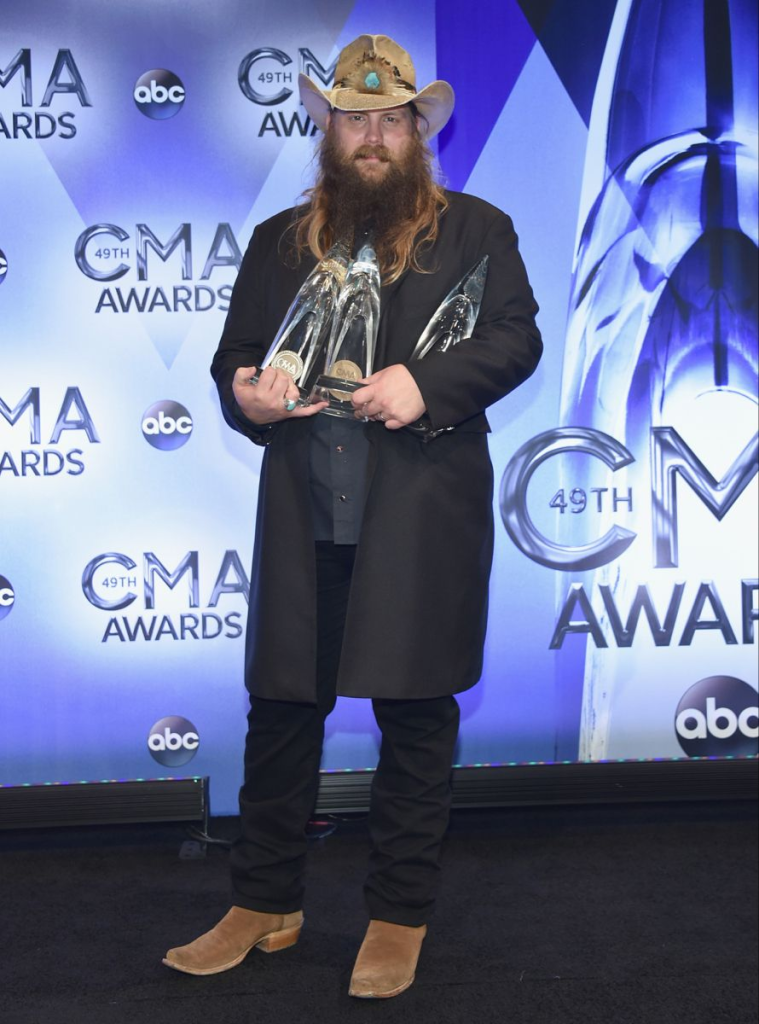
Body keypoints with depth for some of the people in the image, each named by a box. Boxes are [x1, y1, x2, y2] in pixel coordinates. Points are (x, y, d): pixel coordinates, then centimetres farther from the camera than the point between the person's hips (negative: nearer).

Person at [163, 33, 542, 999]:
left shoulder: (475, 230, 8)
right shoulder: (277, 241, 16)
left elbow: (516, 339, 0)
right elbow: (234, 359, 17)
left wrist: (426, 382, -16)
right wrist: (245, 397, -7)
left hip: (422, 520, -3)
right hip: (303, 520, 3)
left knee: (414, 716, 4)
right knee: (280, 709, 8)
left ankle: (399, 918, 20)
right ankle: (265, 903, 25)